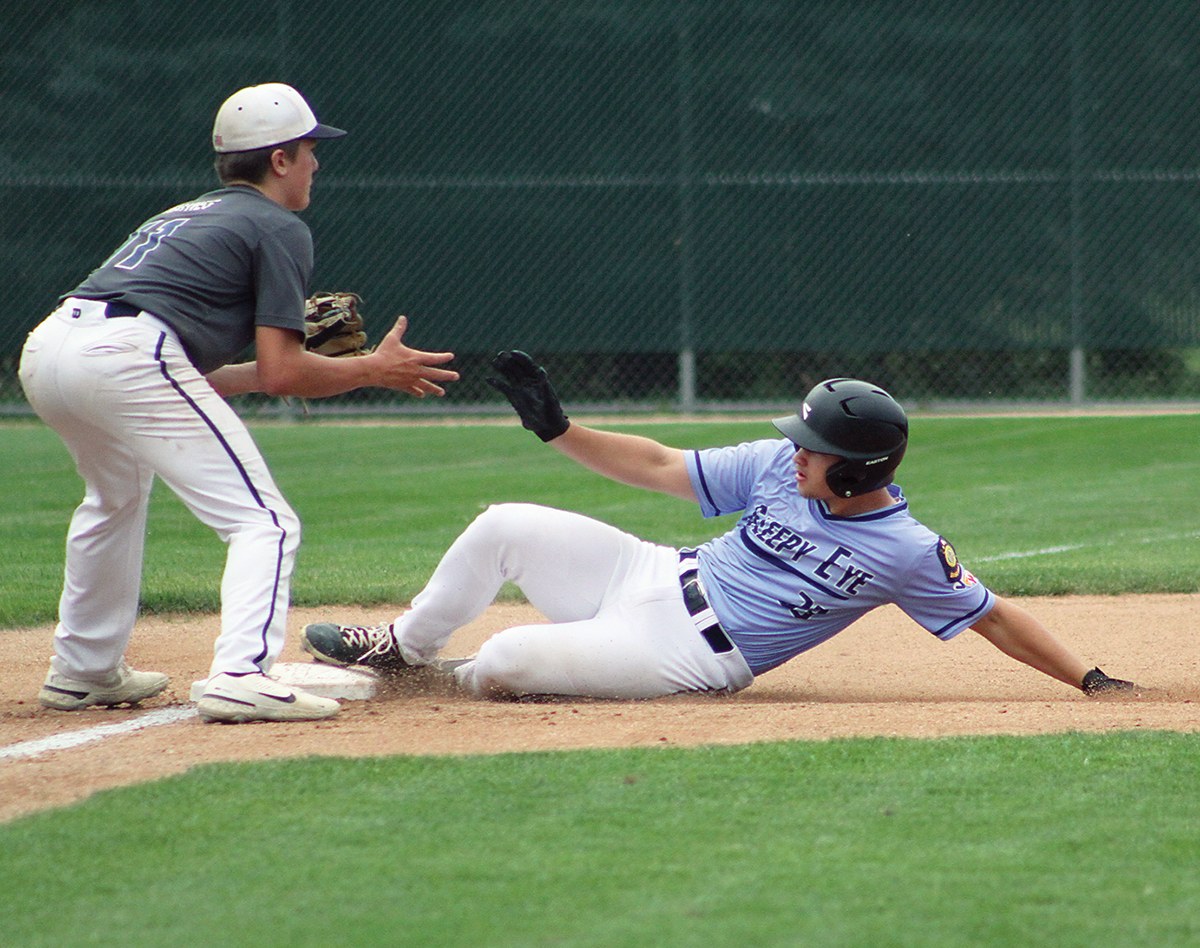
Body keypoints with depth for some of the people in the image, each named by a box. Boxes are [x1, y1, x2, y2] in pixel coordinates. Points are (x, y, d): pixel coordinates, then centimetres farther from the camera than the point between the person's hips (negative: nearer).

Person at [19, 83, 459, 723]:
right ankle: (240, 677, -25)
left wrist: (282, 362, 38)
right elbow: (281, 375, 0)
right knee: (264, 522, -5)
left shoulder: (183, 216, 33)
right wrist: (375, 369, 14)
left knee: (117, 496, 36)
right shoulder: (278, 227, 9)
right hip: (126, 355, -9)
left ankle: (82, 671, 38)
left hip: (44, 349, 9)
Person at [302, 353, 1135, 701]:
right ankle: (404, 648, 25)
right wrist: (558, 428, -1)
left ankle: (452, 675, 19)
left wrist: (1089, 679, -19)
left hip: (690, 659, -6)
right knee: (503, 528, -2)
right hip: (653, 577, 6)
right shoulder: (777, 466, -1)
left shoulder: (909, 554, -16)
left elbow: (995, 618, -11)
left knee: (503, 664, -22)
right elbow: (660, 467, 5)